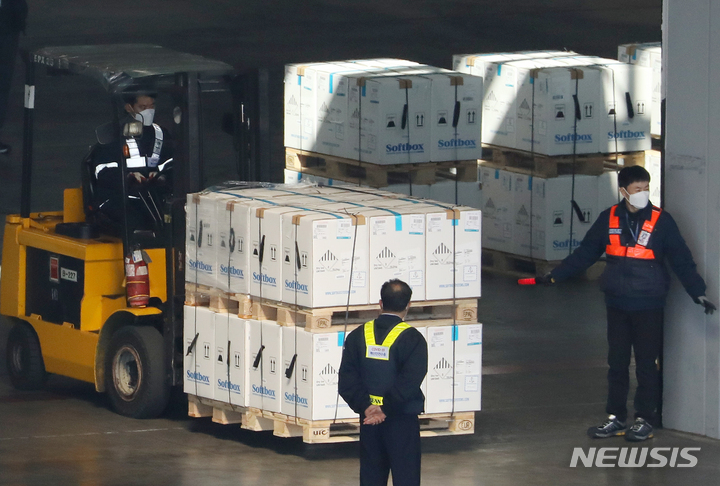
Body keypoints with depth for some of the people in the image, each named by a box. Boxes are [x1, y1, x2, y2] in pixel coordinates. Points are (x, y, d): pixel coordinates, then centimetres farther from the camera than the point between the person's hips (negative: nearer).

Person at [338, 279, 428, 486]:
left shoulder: (358, 336, 2)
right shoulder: (412, 338, -11)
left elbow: (347, 381, -7)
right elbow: (408, 383, -21)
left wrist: (365, 407, -13)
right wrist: (385, 408, -18)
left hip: (368, 421, 4)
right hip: (402, 422, -4)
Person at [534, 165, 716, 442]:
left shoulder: (661, 221, -4)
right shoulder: (609, 219, 3)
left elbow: (682, 261, -2)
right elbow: (585, 254, 10)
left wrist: (697, 292, -9)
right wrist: (554, 276, 9)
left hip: (648, 305, -3)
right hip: (617, 304, 3)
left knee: (647, 364, 1)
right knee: (616, 362, 8)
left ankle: (644, 420, 9)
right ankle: (616, 418, 15)